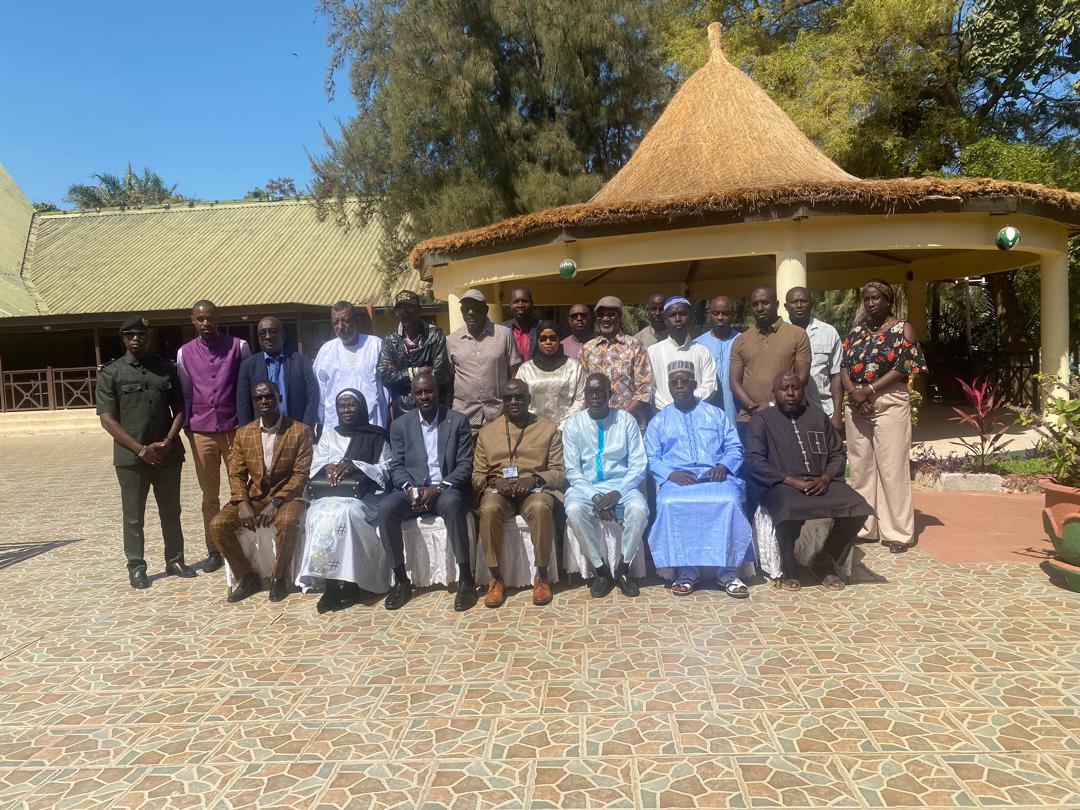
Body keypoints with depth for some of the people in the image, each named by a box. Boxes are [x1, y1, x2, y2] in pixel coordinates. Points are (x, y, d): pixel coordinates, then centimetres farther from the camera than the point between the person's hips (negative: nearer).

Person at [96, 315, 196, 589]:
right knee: (133, 517, 6)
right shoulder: (111, 373, -1)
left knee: (171, 512, 11)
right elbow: (107, 419, -6)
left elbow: (179, 409, 8)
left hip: (168, 454, 2)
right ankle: (136, 568, 17)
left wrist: (169, 440, -9)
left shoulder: (166, 369, 6)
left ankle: (175, 561, 23)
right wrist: (141, 449, -13)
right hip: (131, 457, -2)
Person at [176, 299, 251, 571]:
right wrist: (186, 426, 6)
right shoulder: (184, 353, 7)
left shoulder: (239, 346, 0)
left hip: (236, 428, -2)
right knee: (209, 495, 9)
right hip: (201, 432, 2)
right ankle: (214, 550, 20)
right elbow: (185, 393, 11)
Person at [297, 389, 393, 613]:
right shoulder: (328, 435, 23)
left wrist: (355, 465, -13)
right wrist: (327, 467, -10)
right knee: (319, 515, -31)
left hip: (364, 495, -3)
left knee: (344, 513, -35)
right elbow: (315, 467, 14)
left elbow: (385, 469, 2)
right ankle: (331, 582, -28)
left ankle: (347, 582, -28)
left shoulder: (376, 436, 12)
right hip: (330, 493, 3)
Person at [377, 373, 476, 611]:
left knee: (452, 503, -37)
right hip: (412, 489, 3)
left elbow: (465, 465, -3)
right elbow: (396, 466, 6)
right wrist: (410, 488, -15)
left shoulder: (458, 421, 2)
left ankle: (466, 579, -26)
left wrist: (438, 488, -17)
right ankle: (401, 580, -15)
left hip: (446, 490, -2)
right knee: (386, 508, -28)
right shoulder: (400, 425, 10)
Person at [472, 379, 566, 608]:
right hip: (498, 490, 1)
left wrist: (534, 479, -15)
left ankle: (542, 576, -19)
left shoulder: (548, 428, 9)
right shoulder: (487, 431, 14)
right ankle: (496, 579, -19)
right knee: (489, 509, -34)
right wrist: (494, 481, -10)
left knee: (540, 507, -37)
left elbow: (559, 472, 4)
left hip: (535, 489, -1)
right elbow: (477, 475, 12)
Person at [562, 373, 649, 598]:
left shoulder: (626, 420, 1)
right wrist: (594, 497, -16)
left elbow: (638, 465, -1)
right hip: (585, 487, 0)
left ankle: (622, 568, -8)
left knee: (639, 509, -31)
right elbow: (573, 471, -1)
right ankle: (601, 569, -12)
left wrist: (618, 493, -17)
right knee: (574, 510, -32)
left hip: (621, 485, 0)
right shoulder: (573, 424, 2)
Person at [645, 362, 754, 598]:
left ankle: (728, 572, -21)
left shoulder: (716, 414, 20)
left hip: (715, 476, 0)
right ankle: (686, 571, -21)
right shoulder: (658, 421, 18)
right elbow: (652, 459, 8)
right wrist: (671, 474, -13)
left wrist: (723, 466, -10)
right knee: (670, 504, -34)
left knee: (729, 501, -33)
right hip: (676, 479, 0)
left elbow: (734, 448, 12)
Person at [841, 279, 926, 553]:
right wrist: (854, 393, -12)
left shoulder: (903, 329, 1)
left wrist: (868, 390, -15)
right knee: (860, 466, 8)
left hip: (890, 403, -4)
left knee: (892, 467, -4)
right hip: (856, 405, 4)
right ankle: (863, 526, 18)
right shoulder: (855, 332, 13)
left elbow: (902, 368, -8)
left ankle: (898, 531, 4)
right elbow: (844, 367, 6)